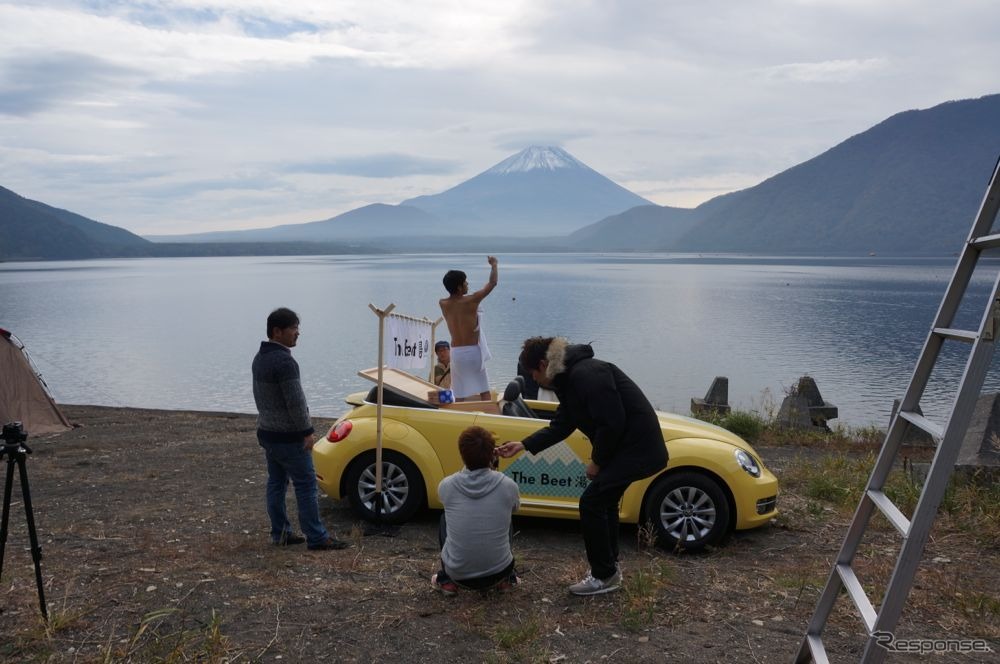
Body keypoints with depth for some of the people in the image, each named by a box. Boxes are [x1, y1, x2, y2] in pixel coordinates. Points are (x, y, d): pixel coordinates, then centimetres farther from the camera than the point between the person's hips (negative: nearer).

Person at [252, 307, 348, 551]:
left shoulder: (260, 358, 10)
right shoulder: (285, 361, -21)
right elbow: (295, 402, -22)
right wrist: (308, 431, -15)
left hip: (266, 433, 10)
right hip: (288, 437, -10)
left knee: (276, 484, 14)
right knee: (306, 485, -4)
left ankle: (280, 533, 20)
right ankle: (317, 538, -1)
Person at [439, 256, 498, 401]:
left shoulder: (443, 304, -1)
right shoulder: (471, 301, -12)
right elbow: (492, 283, -2)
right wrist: (493, 265, 13)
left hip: (456, 352, 4)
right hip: (473, 351, -4)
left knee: (460, 395, 7)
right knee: (484, 392, 7)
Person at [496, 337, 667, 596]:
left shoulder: (587, 374, -22)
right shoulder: (569, 378, 11)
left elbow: (612, 423, -25)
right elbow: (559, 426, 15)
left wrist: (597, 462, -12)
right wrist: (522, 445, 9)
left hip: (637, 447, -11)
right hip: (626, 446, 11)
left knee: (591, 502, -8)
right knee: (603, 501, 20)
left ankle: (604, 576, 5)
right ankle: (609, 568, 34)